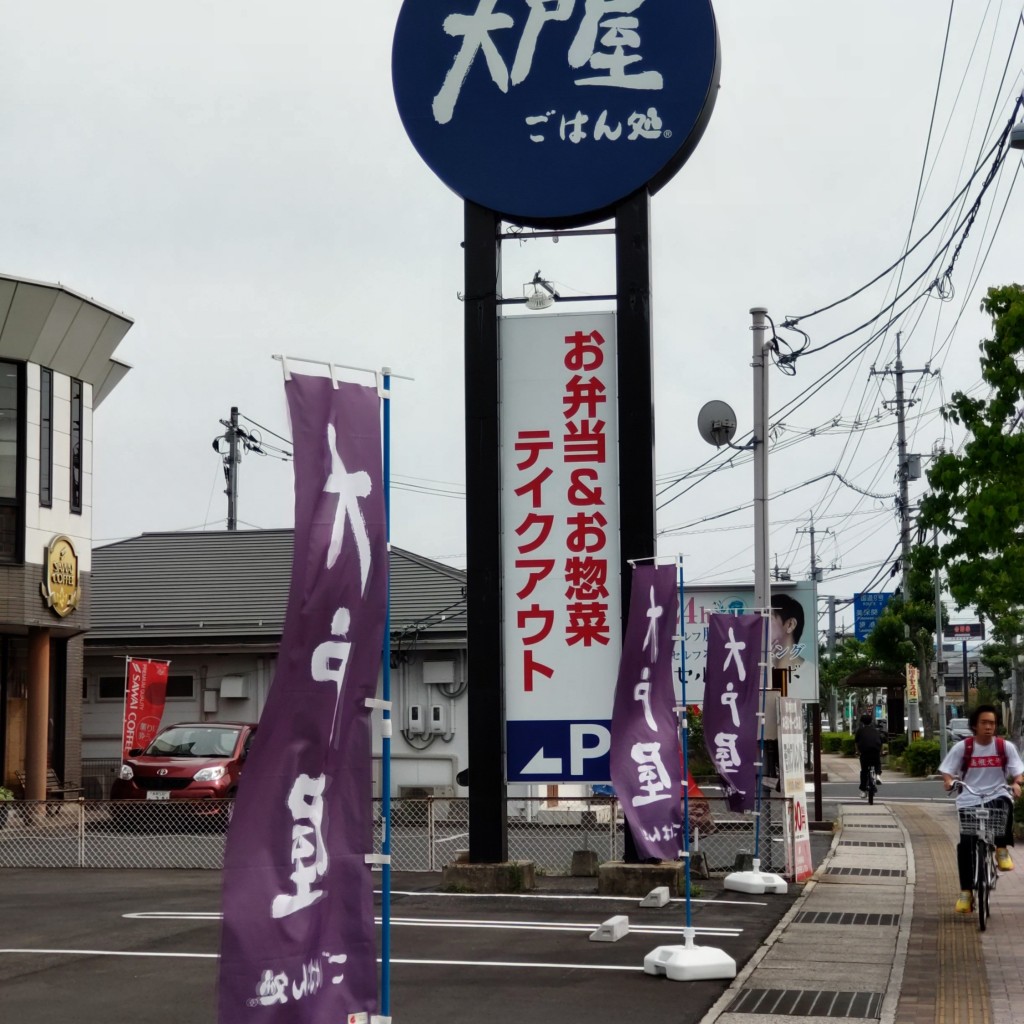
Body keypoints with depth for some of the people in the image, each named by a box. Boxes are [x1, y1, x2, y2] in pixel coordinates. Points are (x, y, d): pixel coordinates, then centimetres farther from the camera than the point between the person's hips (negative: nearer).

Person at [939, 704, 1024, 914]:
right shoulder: (963, 747, -2)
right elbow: (946, 771, 0)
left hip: (996, 795, 0)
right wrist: (948, 781, -22)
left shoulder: (1005, 746, 0)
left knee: (1005, 803, -37)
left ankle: (1002, 850, -15)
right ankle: (966, 891, 4)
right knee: (965, 845, -7)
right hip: (969, 800, 0)